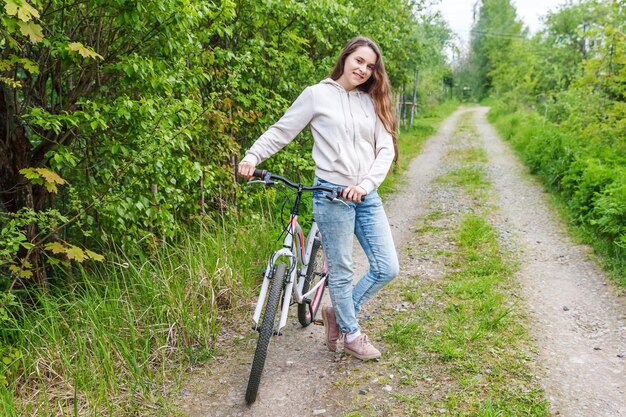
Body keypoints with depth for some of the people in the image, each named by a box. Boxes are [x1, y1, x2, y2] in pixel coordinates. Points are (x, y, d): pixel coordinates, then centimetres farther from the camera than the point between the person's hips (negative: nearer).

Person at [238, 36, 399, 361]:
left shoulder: (372, 101, 9)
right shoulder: (317, 95, -1)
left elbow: (386, 149, 2)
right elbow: (281, 131, 1)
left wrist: (367, 183, -14)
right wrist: (253, 155, -14)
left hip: (367, 196, 5)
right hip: (332, 195, -5)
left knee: (387, 268, 6)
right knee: (341, 271, 5)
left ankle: (340, 313, 27)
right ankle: (351, 334, 28)